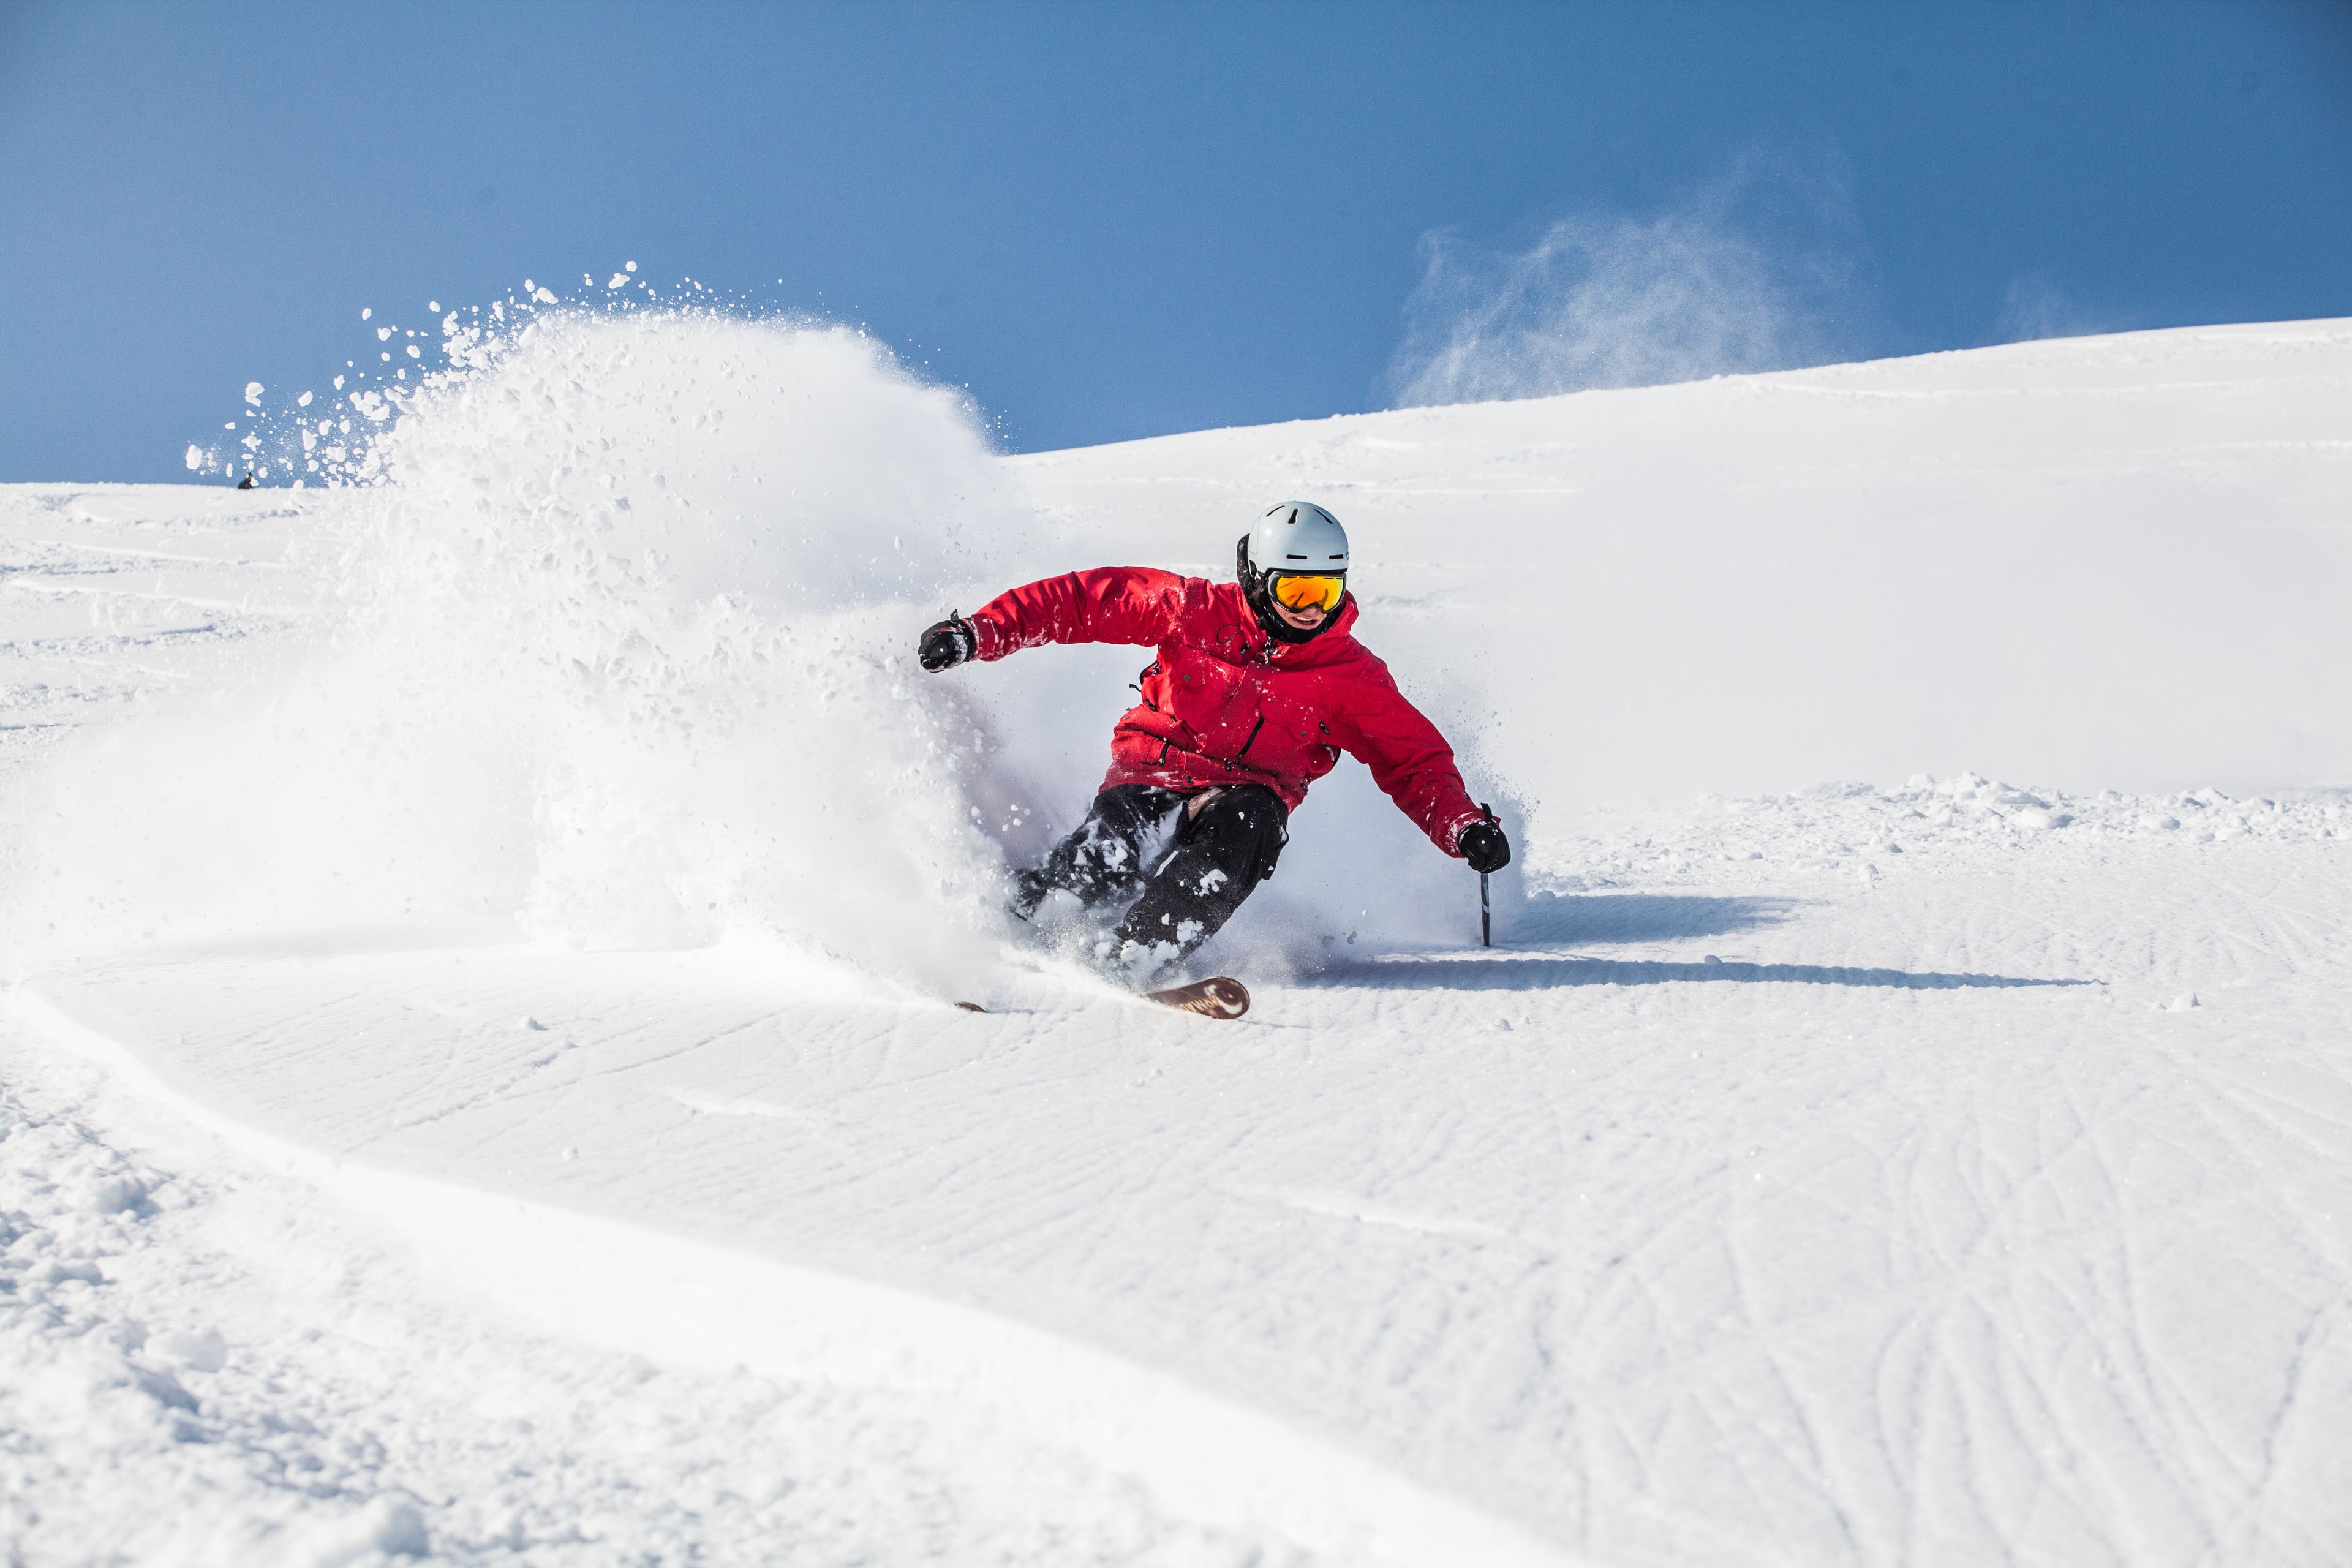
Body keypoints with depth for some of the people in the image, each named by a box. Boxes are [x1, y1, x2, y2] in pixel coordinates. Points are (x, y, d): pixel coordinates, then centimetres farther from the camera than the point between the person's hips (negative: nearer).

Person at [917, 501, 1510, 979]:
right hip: (1152, 775, -1)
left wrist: (1465, 828, -17)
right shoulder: (1197, 611, -9)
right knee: (1107, 864, -33)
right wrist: (976, 633, -10)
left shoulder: (1351, 676, -4)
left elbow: (1415, 760, 1)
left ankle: (1124, 959, -38)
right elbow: (1080, 599, -4)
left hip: (1248, 793, 1)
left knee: (1245, 826, -36)